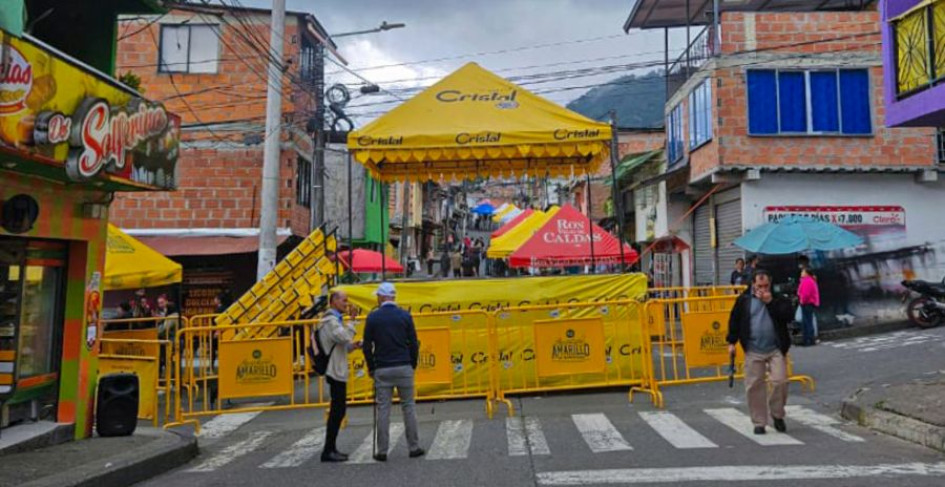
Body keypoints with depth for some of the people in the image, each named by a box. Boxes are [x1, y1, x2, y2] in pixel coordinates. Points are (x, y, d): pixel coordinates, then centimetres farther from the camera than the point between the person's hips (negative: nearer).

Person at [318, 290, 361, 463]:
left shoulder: (334, 319, 18)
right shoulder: (330, 320, -14)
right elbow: (344, 337, -26)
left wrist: (352, 345, 4)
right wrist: (352, 319, -18)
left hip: (338, 370, 10)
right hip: (335, 371, -10)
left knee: (338, 410, 13)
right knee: (338, 410, -7)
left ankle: (331, 448, 20)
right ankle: (328, 451, -1)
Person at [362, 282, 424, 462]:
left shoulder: (373, 317, -2)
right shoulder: (405, 316, 0)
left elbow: (367, 346, 0)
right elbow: (414, 344, 1)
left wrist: (371, 368, 12)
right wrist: (413, 365, 13)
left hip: (382, 370, 0)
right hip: (404, 368, 1)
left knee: (383, 410, 4)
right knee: (408, 408, 8)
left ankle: (382, 451, 8)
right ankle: (414, 447, 11)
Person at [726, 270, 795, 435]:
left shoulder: (778, 299, 2)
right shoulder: (744, 300, 3)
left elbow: (788, 315, -12)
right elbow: (734, 320, 9)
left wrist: (771, 302, -16)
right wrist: (732, 342, 7)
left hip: (776, 349, 0)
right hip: (753, 351, 1)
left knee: (780, 381, -8)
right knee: (754, 386, 1)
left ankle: (777, 415, 19)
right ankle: (759, 422, 13)